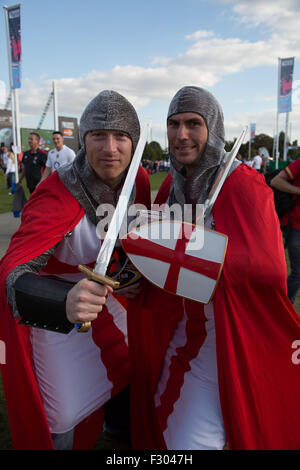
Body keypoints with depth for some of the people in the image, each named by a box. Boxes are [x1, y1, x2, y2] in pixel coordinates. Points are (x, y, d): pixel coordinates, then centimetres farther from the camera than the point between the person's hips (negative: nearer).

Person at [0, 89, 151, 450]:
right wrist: (64, 302, -60)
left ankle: (122, 425, 59)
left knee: (131, 366, 25)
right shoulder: (58, 195, -32)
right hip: (50, 303, -5)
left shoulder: (139, 181, -13)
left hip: (101, 290, 6)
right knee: (65, 416, 0)